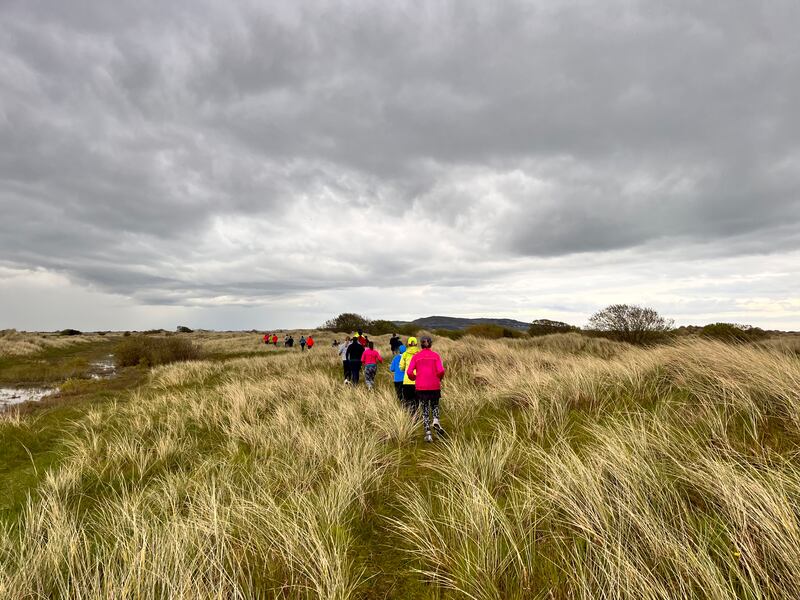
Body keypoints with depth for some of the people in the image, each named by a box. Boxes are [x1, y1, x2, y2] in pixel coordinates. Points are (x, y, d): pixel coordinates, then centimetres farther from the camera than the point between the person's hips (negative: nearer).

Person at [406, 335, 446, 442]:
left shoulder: (416, 356, 1)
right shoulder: (435, 355, -1)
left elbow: (409, 372, -7)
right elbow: (441, 370, -12)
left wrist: (414, 379, 13)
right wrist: (439, 378, 8)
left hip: (421, 387, 0)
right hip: (434, 386, 0)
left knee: (425, 410, 11)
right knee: (435, 405, 23)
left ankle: (428, 433, 6)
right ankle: (436, 421, -2)